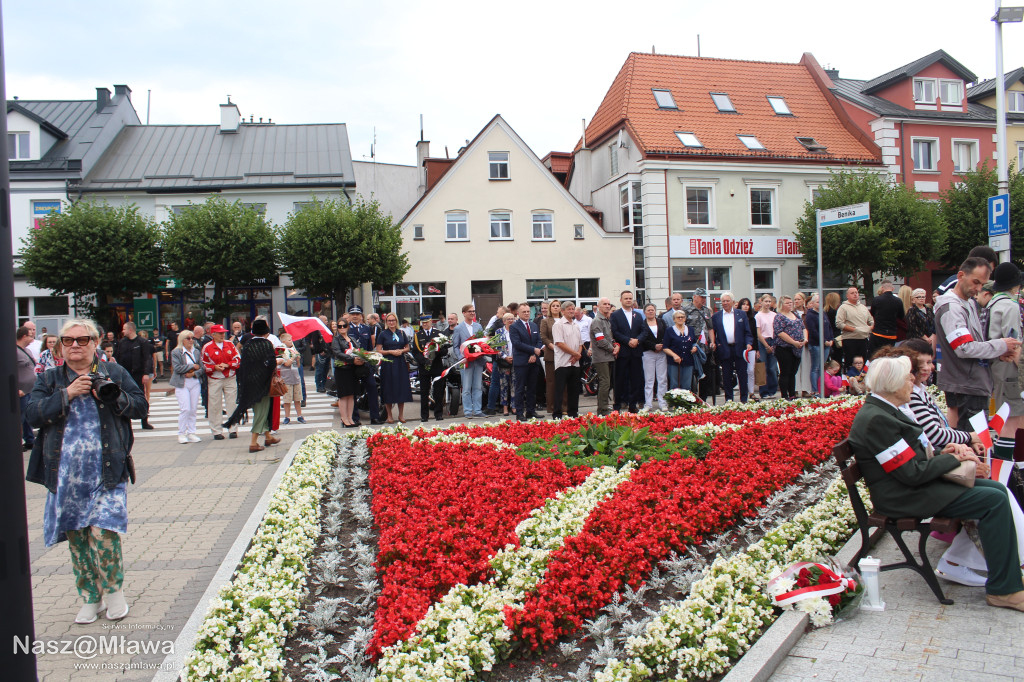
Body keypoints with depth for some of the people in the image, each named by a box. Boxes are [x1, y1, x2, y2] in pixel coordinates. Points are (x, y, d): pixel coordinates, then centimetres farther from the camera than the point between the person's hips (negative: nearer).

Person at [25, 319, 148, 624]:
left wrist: (112, 396, -13)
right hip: (66, 475, 3)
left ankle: (114, 590, 13)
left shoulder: (114, 373, 6)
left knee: (103, 532, -10)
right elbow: (33, 415, -4)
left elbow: (141, 406, 2)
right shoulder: (49, 379, 10)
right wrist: (67, 394, -14)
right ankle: (90, 598, 24)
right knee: (76, 537, 9)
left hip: (106, 473, -2)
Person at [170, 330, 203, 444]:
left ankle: (191, 433, 12)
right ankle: (181, 434, 1)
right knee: (185, 409, -10)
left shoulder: (196, 352, 12)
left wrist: (194, 373, -9)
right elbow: (177, 368, -13)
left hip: (195, 383, 4)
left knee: (193, 409, 5)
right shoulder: (176, 352, -2)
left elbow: (201, 368, 10)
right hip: (182, 384, -4)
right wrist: (192, 366, -9)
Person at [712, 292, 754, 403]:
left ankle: (744, 399, 12)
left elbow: (747, 332, 5)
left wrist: (749, 343, -9)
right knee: (727, 377, 5)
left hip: (739, 349, 0)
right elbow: (713, 333, 7)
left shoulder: (742, 314, 8)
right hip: (724, 351, 0)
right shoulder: (716, 316, 7)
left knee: (742, 375, 3)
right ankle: (728, 400, 14)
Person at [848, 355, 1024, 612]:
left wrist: (943, 451, 0)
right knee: (994, 500, -15)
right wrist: (954, 458, -9)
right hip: (905, 498, -10)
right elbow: (912, 473, -22)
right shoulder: (876, 419, -23)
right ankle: (1003, 589, -5)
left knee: (997, 489, 8)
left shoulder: (884, 410, 10)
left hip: (917, 485, 11)